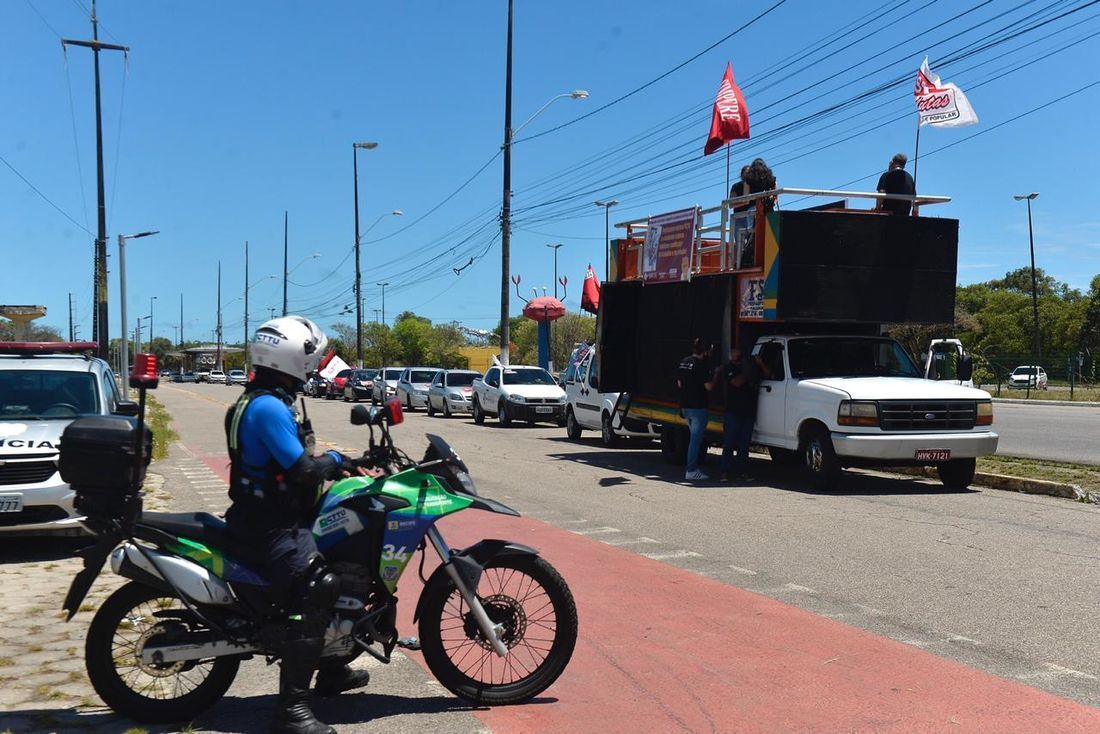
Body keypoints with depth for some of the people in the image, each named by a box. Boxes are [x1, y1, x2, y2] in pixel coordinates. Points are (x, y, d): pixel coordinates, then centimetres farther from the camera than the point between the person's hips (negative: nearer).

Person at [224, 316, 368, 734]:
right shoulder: (269, 407, -19)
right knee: (315, 592, -25)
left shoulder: (258, 400, 14)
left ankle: (330, 670, 32)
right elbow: (302, 469, -24)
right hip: (272, 525, -12)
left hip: (267, 514, 12)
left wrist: (331, 464, 12)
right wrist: (337, 459, -7)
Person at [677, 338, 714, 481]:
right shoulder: (700, 364, -15)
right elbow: (708, 386, -16)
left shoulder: (683, 362, 9)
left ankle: (693, 469, 21)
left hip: (685, 406, 8)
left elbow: (679, 383, 17)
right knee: (696, 439, -3)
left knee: (695, 437, 19)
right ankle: (691, 471, -2)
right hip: (698, 407, -8)